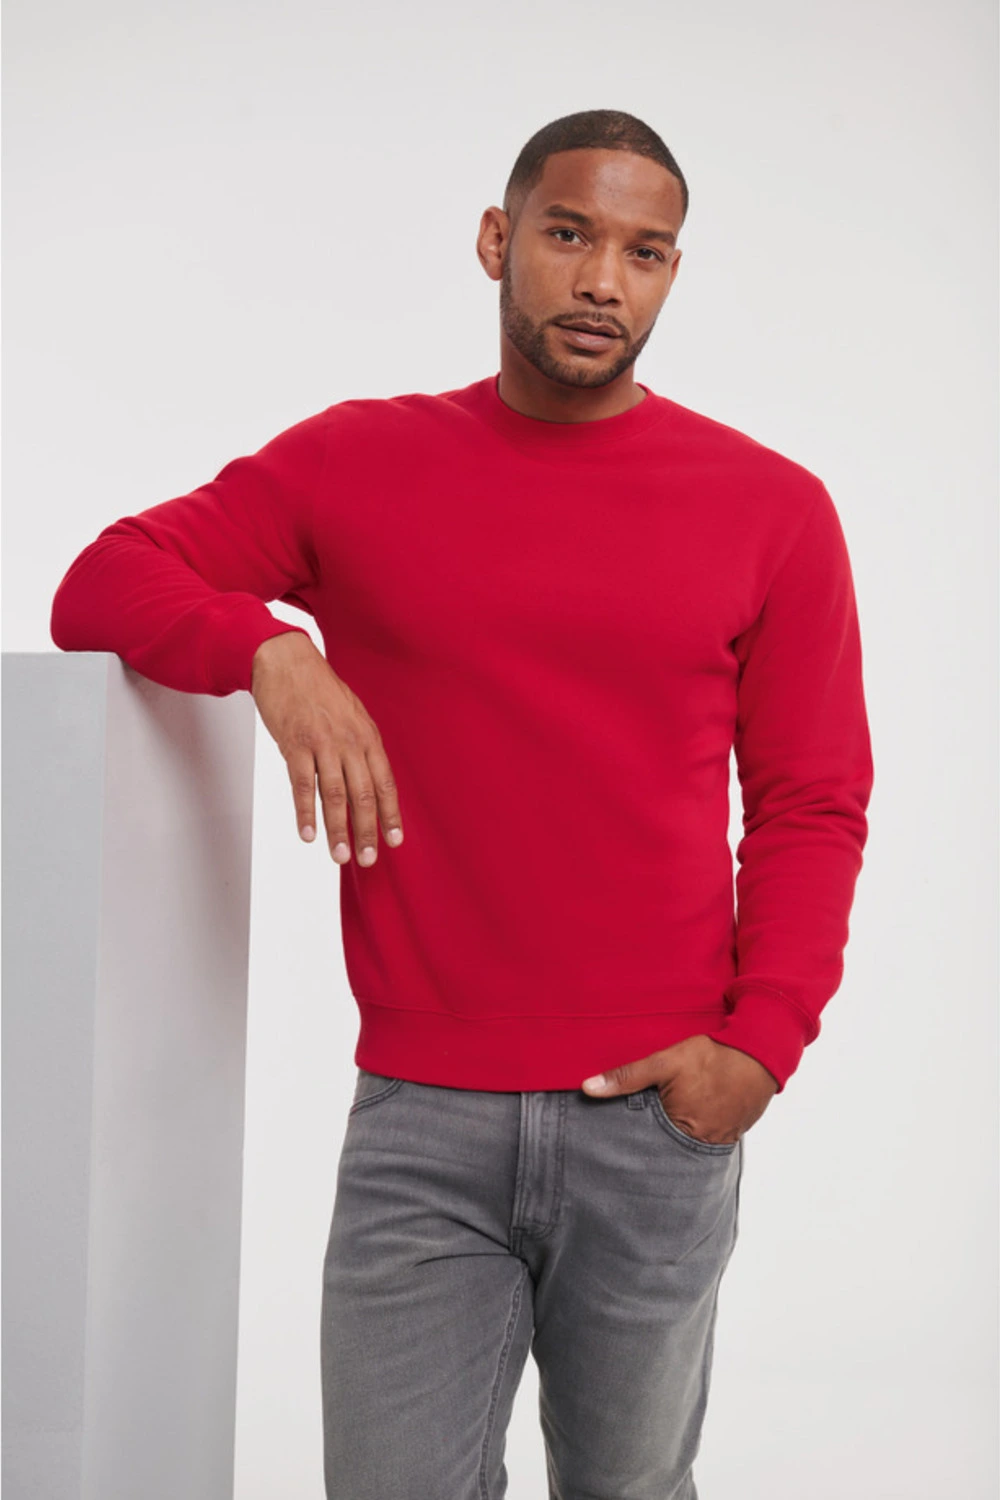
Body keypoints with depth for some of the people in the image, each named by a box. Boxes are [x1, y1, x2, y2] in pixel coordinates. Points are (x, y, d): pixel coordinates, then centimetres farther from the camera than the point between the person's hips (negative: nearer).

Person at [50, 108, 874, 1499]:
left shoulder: (774, 508, 3)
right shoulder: (353, 463, 5)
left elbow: (812, 805, 4)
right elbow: (99, 586, 3)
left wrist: (762, 1041, -8)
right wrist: (268, 649, -16)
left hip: (662, 1122, 0)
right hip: (422, 1122, 0)